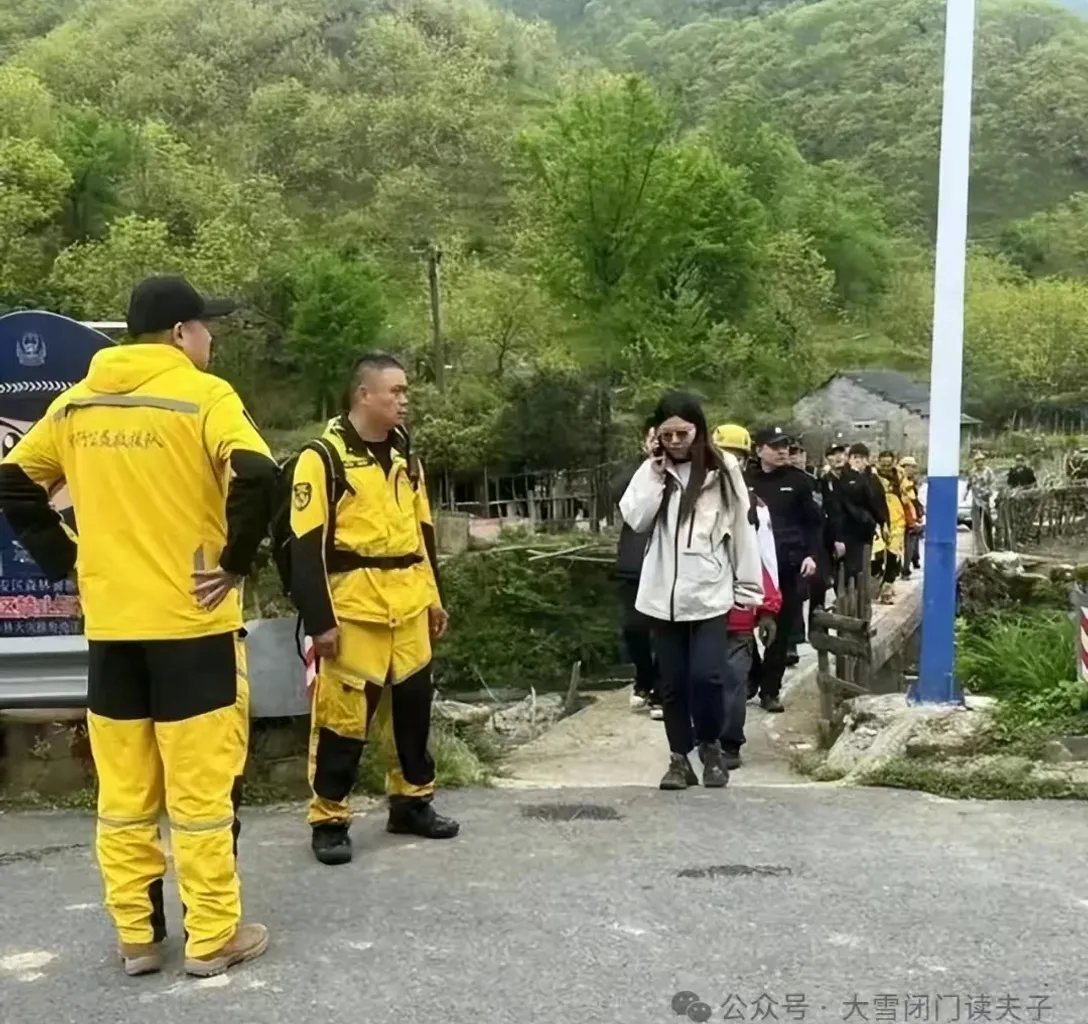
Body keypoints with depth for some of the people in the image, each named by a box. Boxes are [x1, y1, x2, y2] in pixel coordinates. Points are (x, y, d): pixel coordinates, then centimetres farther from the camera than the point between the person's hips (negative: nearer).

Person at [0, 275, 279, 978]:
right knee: (201, 786, 4)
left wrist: (69, 561, 12)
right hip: (191, 621, -5)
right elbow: (256, 479, -24)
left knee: (124, 790, 13)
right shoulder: (202, 396, -9)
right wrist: (237, 562, -13)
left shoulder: (77, 404, 9)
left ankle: (137, 937, 23)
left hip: (111, 626, 5)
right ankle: (213, 939, 14)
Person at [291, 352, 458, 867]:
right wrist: (320, 620, -16)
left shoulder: (405, 454, 12)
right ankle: (328, 820, 15)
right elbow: (306, 547, -13)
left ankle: (413, 802, 31)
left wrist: (434, 596, 17)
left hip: (409, 610, 7)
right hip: (354, 612, -7)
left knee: (415, 706, 15)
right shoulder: (323, 457, -10)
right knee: (343, 716, 1)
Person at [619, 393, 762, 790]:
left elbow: (742, 530, 2)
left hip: (710, 593, -2)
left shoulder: (723, 470, -1)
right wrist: (655, 471, -10)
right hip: (664, 595, 3)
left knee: (706, 676, -11)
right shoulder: (652, 471, 7)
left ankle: (711, 749, 14)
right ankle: (680, 758, 21)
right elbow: (635, 519, -6)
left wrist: (748, 587, 2)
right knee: (672, 682, 8)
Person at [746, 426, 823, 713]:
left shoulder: (799, 480, 3)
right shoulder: (746, 481, 3)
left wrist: (812, 555, -6)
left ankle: (769, 690, 14)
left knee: (782, 630, 5)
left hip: (789, 565, 1)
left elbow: (815, 521, 5)